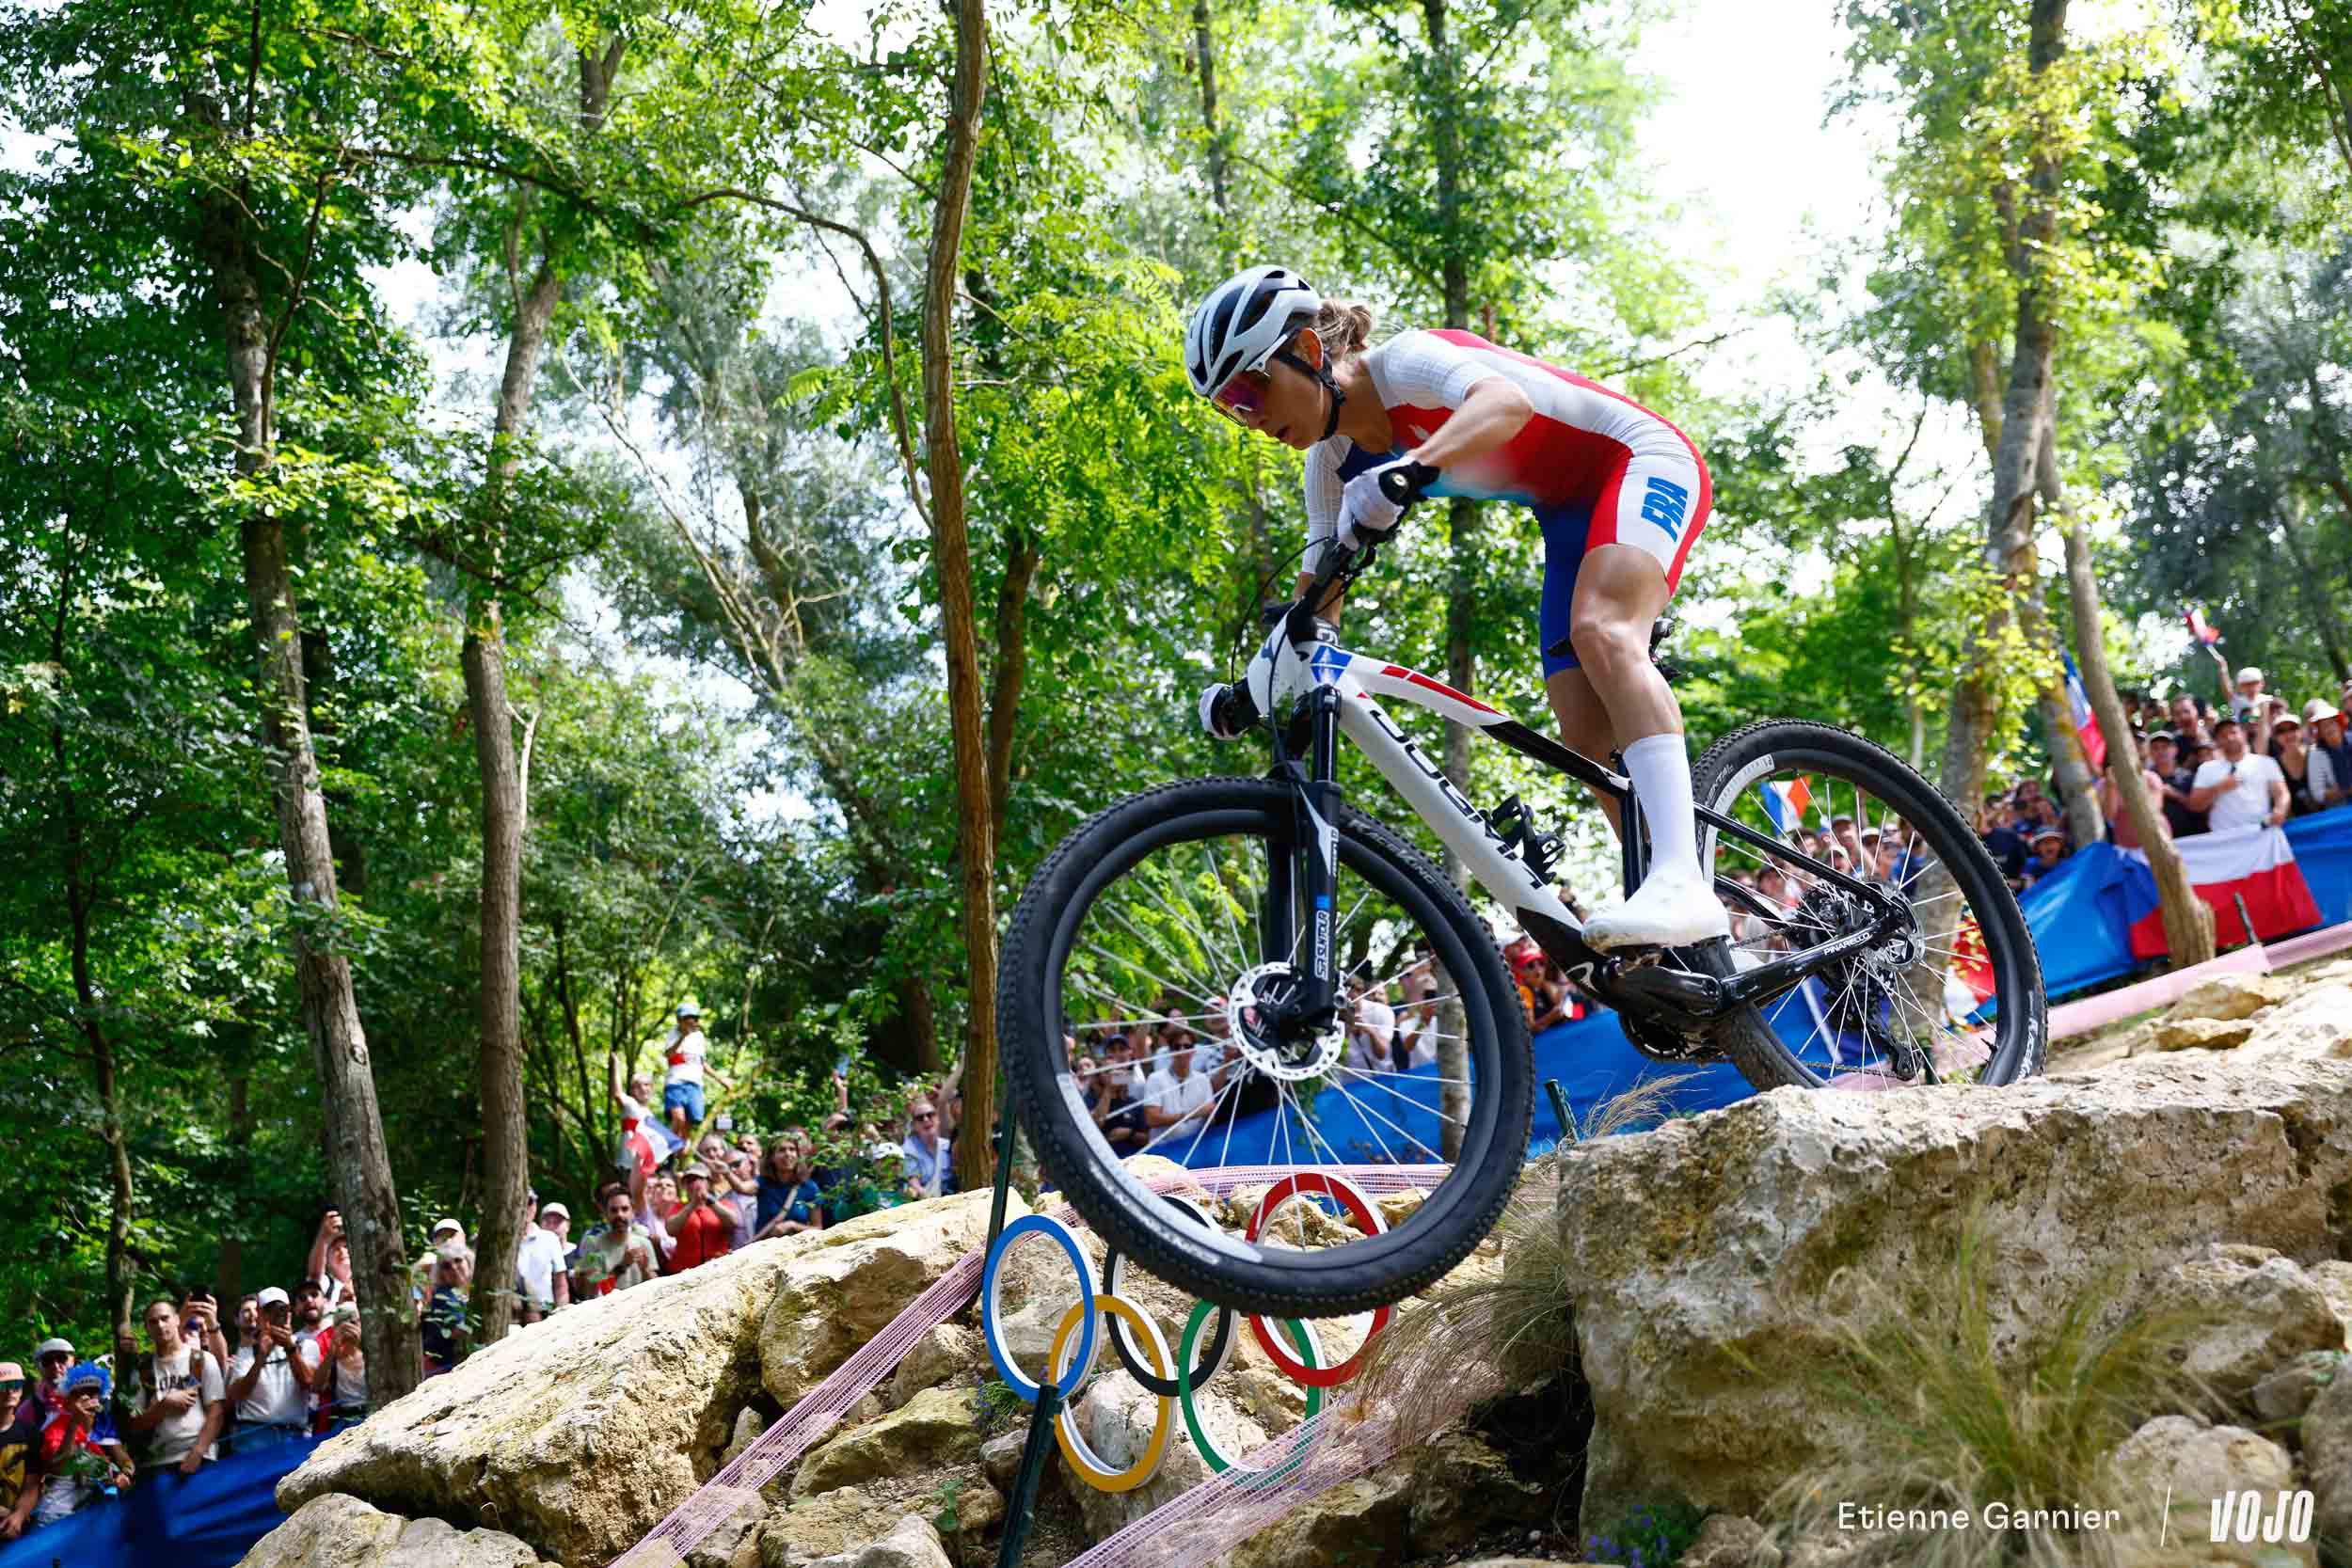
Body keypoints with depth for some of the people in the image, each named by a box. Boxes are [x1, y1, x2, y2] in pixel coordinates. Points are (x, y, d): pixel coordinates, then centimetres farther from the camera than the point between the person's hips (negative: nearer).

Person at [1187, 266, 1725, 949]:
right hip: (1573, 518, 8)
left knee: (1600, 631, -35)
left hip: (1647, 461, -8)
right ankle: (1686, 942, 0)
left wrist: (1409, 468, -61)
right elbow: (1317, 593, 6)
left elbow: (1507, 401, -46)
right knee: (1586, 732, -5)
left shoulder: (1405, 361, -24)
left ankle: (1683, 884, -44)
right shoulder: (1335, 461, -1)